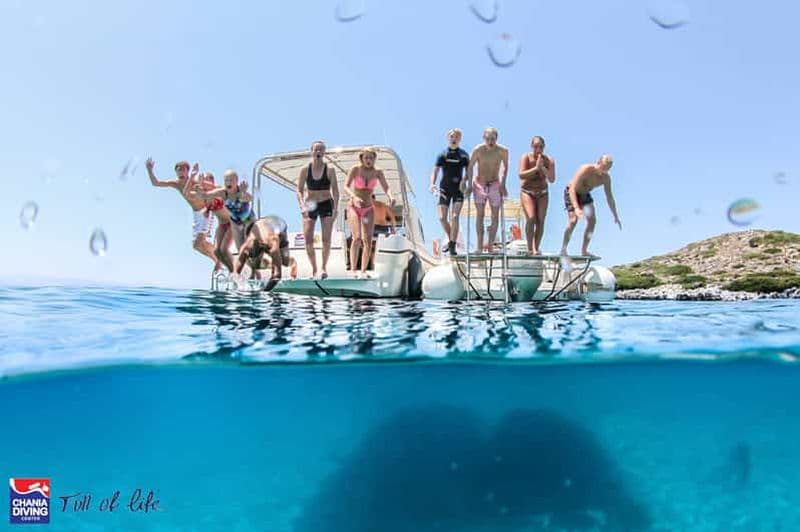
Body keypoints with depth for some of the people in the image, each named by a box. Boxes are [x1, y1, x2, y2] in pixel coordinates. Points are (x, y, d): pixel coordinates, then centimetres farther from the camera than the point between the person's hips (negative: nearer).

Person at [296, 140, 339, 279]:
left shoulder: (330, 170, -5)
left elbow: (335, 190, -4)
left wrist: (336, 208, -13)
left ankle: (324, 267, 10)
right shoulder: (305, 170, -4)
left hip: (326, 205, -1)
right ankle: (313, 268, 10)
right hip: (310, 206, 1)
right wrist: (302, 205, -19)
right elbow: (299, 190, -4)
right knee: (308, 240, -6)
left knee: (326, 239, -4)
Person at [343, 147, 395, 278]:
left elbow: (386, 188, -9)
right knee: (357, 238, -21)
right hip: (354, 208, -3)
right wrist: (354, 197, -38)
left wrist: (391, 196, -32)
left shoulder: (378, 172, -2)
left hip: (368, 209, 3)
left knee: (368, 241, -6)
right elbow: (346, 186, -18)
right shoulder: (355, 169, -9)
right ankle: (353, 269, -14)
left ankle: (363, 271, 4)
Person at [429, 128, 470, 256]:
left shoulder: (464, 155, 5)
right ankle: (451, 239, 22)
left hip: (458, 189, -1)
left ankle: (452, 246, -6)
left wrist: (464, 180, -18)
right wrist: (432, 184, -21)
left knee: (454, 217, -12)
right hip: (444, 189, 1)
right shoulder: (442, 155, 4)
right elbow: (435, 171, -3)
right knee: (442, 218, -3)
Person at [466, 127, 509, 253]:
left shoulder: (503, 150, -11)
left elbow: (505, 167, 6)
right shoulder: (478, 150, -16)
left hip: (495, 185, 2)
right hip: (479, 184, -2)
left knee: (495, 216, 0)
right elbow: (470, 167, -3)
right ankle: (480, 246, -10)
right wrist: (469, 185, -5)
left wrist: (503, 184, 3)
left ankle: (490, 245, 10)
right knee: (480, 214, -11)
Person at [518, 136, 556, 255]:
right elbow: (521, 175, -23)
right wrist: (536, 168, -28)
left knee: (540, 221, -6)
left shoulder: (549, 160, -4)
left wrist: (542, 168, -23)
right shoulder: (525, 157, -9)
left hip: (542, 193, 3)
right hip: (527, 192, -2)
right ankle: (530, 248, -12)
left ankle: (536, 248, 3)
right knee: (531, 218, -20)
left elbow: (552, 179, -12)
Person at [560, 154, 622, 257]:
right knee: (573, 220, -21)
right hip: (571, 193, -6)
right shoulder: (585, 170, -32)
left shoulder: (606, 178, -14)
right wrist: (576, 208, -51)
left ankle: (584, 250, -1)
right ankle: (563, 248, -9)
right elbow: (572, 190, -38)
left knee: (592, 220, -9)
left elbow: (609, 197, -3)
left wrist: (616, 216, -4)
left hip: (585, 195, 6)